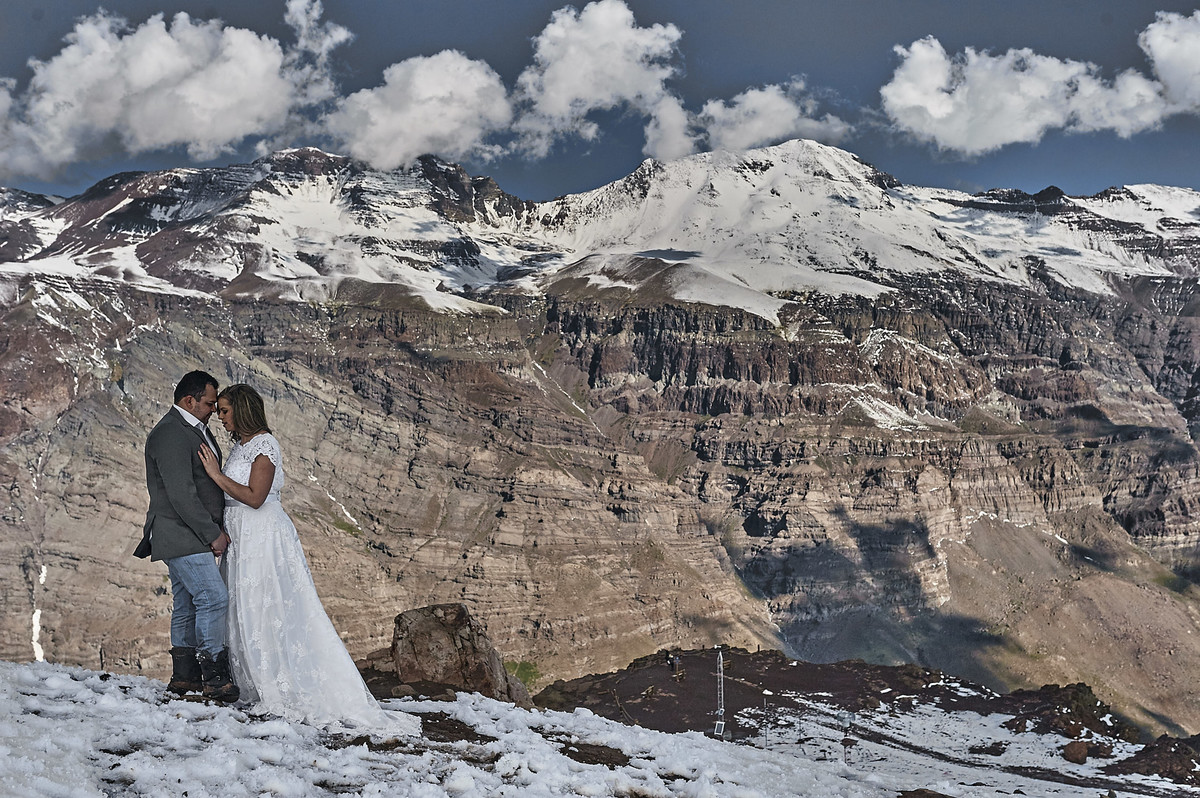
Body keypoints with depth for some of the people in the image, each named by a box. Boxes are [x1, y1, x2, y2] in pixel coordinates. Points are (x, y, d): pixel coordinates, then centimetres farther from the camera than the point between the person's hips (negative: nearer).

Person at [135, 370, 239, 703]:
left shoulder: (194, 429, 16)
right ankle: (216, 678, -12)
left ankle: (184, 677, 17)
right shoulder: (170, 435, -18)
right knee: (213, 598, -14)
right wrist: (213, 534, -18)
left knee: (188, 605, 12)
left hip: (194, 536, 10)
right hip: (182, 536, -10)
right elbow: (181, 495, -22)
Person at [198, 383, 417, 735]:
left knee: (267, 611, -5)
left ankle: (283, 690, 1)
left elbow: (255, 497, -21)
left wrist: (217, 474, -18)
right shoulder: (240, 445, 15)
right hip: (242, 538, 9)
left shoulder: (264, 445, -13)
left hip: (263, 536, -9)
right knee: (247, 612, 9)